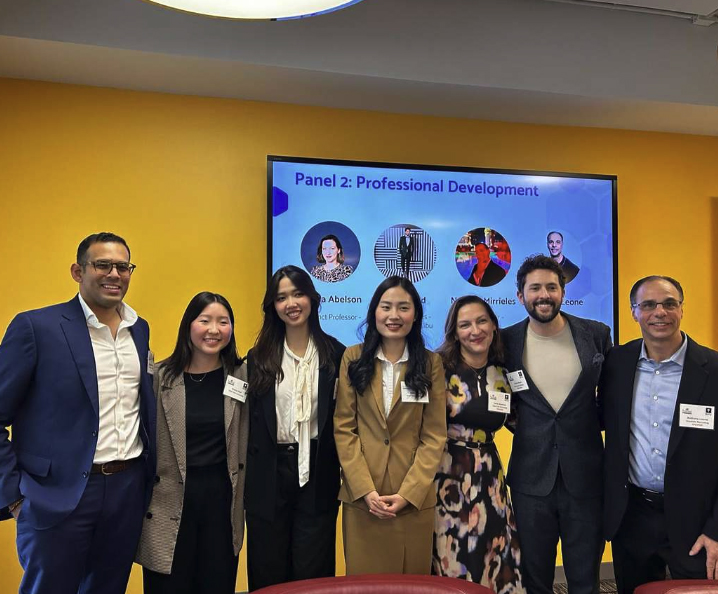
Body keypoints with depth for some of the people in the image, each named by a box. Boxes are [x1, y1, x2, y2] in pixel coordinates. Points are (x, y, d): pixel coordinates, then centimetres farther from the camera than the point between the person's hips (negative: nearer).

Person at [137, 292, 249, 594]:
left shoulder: (242, 374, 0)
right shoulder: (162, 376, -6)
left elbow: (246, 439, 6)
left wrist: (242, 498, 5)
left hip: (222, 497, 2)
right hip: (170, 500, -1)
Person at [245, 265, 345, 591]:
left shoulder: (335, 353, -1)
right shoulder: (259, 357, 2)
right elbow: (250, 421, 1)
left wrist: (342, 471, -6)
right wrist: (248, 476, -3)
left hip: (317, 472, -1)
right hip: (268, 473, 1)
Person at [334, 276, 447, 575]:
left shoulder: (431, 363, 1)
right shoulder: (353, 358, 1)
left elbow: (434, 436, -2)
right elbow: (343, 428, -2)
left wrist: (408, 493, -10)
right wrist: (365, 489, -10)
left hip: (414, 497, 0)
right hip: (361, 496, 0)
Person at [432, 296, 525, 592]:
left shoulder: (503, 372, 4)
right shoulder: (439, 368, -11)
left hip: (488, 473, 4)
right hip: (446, 472, -4)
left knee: (491, 557, 12)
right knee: (452, 560, 6)